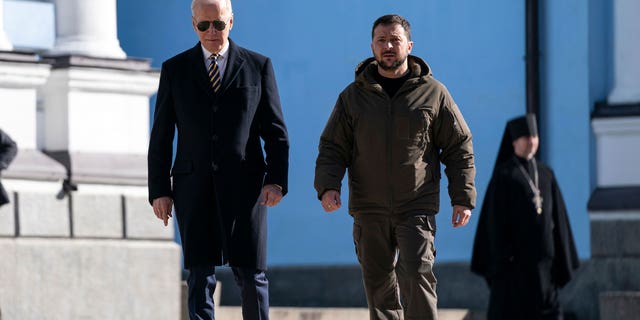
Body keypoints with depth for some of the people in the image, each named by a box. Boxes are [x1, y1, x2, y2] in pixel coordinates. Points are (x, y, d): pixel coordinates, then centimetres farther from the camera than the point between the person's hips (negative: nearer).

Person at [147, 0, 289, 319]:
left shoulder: (258, 66, 6)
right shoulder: (175, 69, 7)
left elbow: (275, 131, 4)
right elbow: (160, 136, 7)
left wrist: (276, 180, -9)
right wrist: (159, 191, -1)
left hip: (244, 185, -1)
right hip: (194, 187, 1)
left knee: (250, 274, -3)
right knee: (200, 276, -3)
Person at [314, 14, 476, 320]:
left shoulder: (433, 93, 4)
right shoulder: (353, 96, 8)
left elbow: (459, 147, 7)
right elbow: (332, 147, 9)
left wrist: (463, 197, 1)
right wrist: (328, 186, -9)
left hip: (417, 209, -2)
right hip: (369, 211, 3)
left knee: (417, 274, -17)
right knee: (379, 284, 5)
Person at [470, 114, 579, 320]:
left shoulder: (546, 175, 12)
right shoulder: (503, 175, -4)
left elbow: (557, 217, 12)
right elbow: (495, 218, -9)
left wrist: (561, 260, 7)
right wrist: (502, 257, -16)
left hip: (542, 256, 5)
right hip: (515, 255, -5)